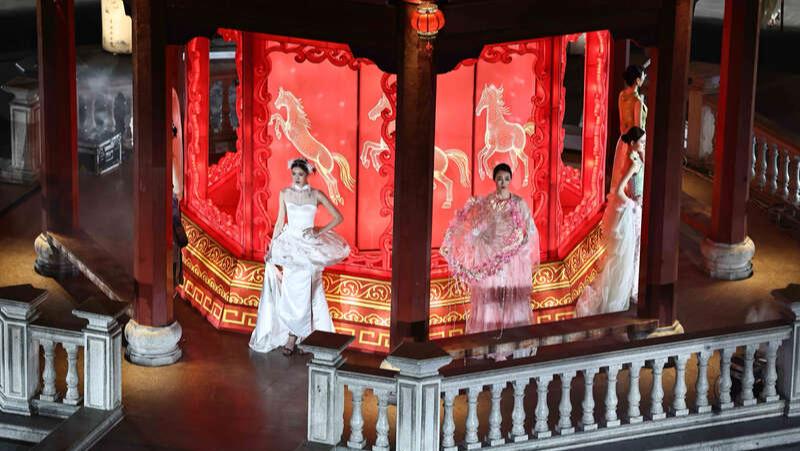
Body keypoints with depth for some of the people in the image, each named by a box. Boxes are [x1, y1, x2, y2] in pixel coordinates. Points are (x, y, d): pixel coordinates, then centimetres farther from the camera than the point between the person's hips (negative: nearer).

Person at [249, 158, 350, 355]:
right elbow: (280, 222, 8)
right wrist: (271, 247, 4)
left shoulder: (316, 195, -3)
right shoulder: (285, 193, 4)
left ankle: (294, 336, 3)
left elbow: (338, 217, 1)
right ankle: (292, 335, 7)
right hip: (289, 245, 2)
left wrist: (320, 231, -7)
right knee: (289, 292, -1)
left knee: (304, 293, -4)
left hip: (308, 247, -2)